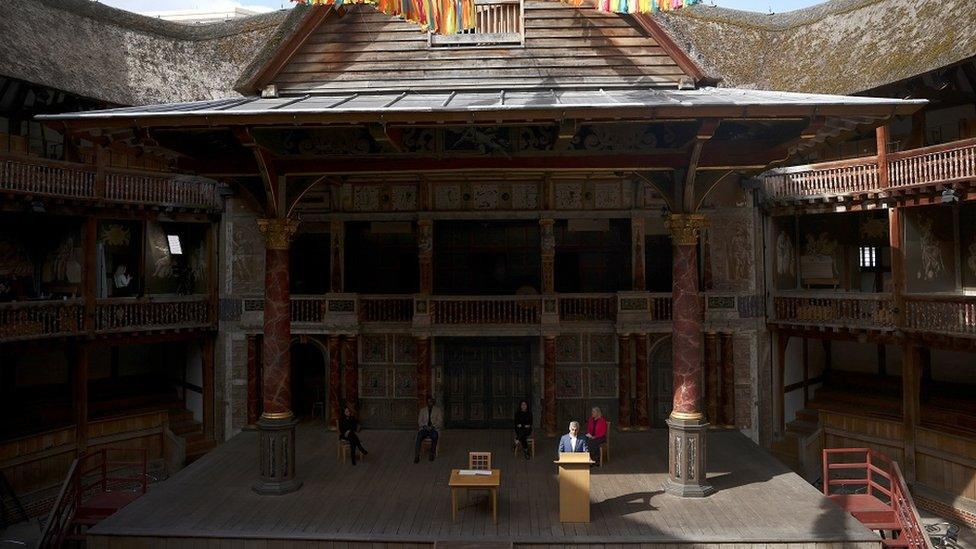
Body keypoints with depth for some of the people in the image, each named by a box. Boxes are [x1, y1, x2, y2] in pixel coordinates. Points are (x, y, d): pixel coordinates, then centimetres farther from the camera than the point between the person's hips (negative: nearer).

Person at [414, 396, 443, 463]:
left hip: (434, 429, -2)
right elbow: (419, 421, 10)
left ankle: (432, 454, -24)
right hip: (424, 428, 2)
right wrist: (424, 426, -10)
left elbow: (440, 421, 1)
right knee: (419, 436, -32)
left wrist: (432, 426, -15)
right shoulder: (422, 410, 17)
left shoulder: (438, 410, 10)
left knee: (434, 436, -37)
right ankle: (417, 456, -34)